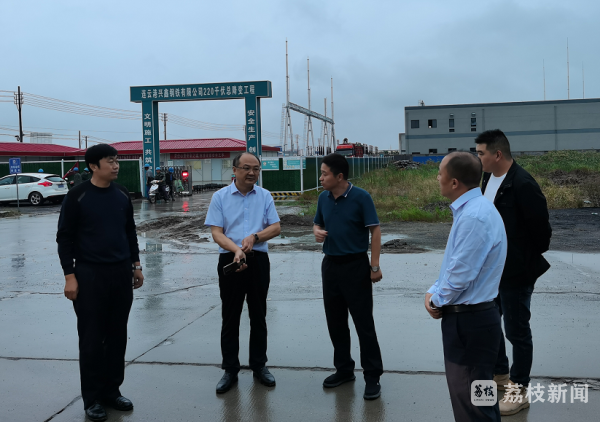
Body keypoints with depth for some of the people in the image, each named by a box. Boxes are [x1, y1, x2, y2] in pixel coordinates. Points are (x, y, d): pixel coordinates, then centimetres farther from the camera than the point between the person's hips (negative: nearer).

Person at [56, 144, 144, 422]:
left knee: (117, 336, 11)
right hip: (89, 275, -5)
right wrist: (70, 275, -11)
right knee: (91, 339, 3)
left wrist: (135, 265, 12)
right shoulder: (78, 196, -7)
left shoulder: (122, 194, 7)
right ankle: (92, 399, 15)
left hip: (122, 274, 5)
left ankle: (112, 390, 24)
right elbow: (64, 237, -6)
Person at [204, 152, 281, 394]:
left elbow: (276, 228, 2)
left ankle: (259, 365, 23)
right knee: (230, 317, 5)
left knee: (258, 315, 10)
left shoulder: (264, 196, 5)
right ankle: (230, 370, 15)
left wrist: (254, 237, -16)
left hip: (259, 260, 2)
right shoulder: (220, 197, -1)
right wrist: (236, 249, -24)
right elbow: (216, 233, -7)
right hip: (230, 260, -2)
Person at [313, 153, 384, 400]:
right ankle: (344, 369, 27)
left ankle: (372, 377, 7)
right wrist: (317, 232, -6)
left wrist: (375, 266, -15)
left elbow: (375, 231, -11)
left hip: (355, 266, -6)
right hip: (330, 265, 6)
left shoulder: (361, 197, -12)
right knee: (335, 322, 12)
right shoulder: (323, 198, 5)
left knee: (363, 323, -2)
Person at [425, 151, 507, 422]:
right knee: (475, 396, 23)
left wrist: (437, 299, -7)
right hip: (470, 318, 10)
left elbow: (461, 274, -25)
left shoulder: (474, 216, -25)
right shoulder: (470, 209, 8)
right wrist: (434, 292, 3)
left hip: (468, 321, -10)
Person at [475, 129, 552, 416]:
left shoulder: (522, 185, -22)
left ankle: (519, 390, 20)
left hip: (515, 273, -9)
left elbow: (541, 228, -19)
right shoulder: (488, 178, 5)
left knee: (516, 331, 4)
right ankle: (500, 374, 39)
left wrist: (531, 260, -6)